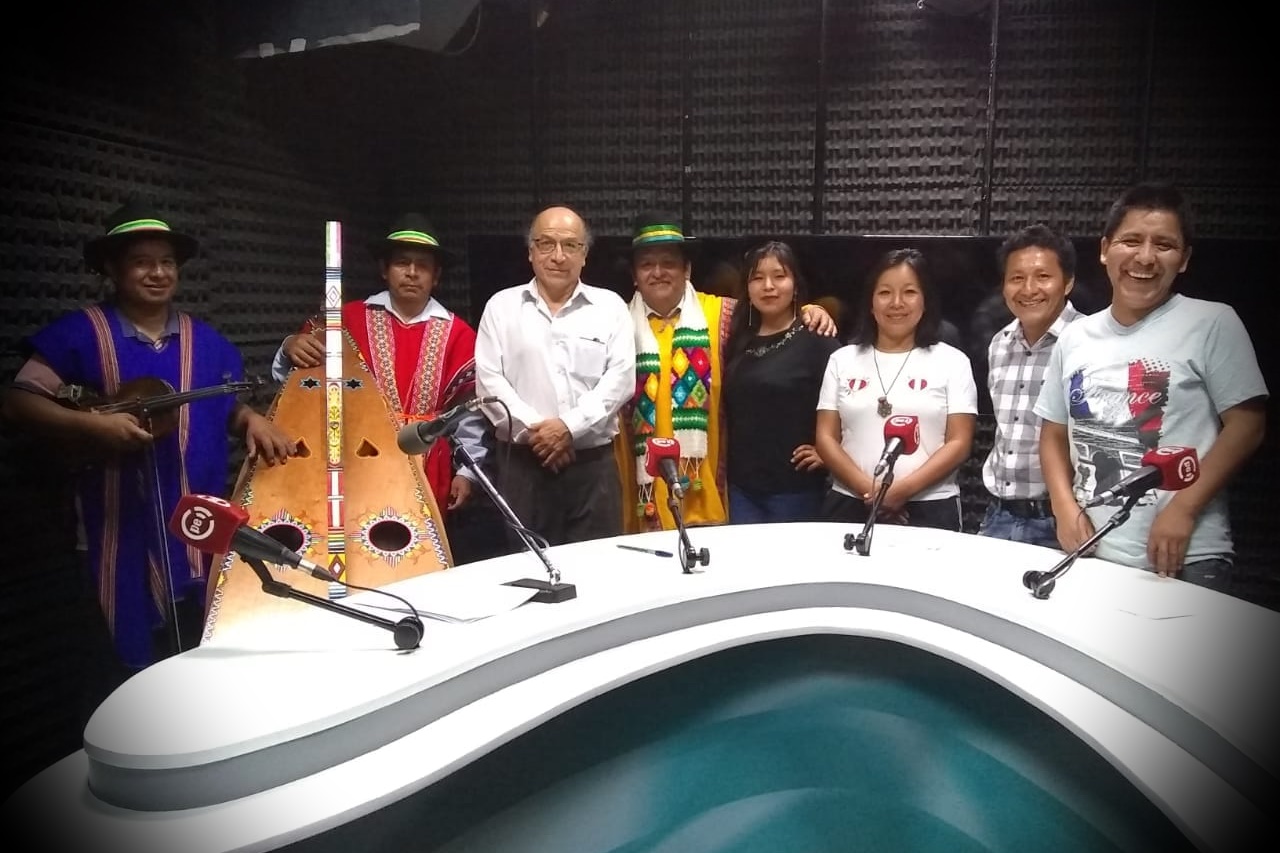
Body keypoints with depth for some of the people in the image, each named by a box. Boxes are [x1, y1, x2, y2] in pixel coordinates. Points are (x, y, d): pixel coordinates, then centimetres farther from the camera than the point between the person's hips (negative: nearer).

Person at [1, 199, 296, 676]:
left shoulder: (206, 342, 9)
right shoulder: (79, 332, -3)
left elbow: (230, 406, 16)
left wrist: (252, 421, -6)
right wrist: (92, 424, -20)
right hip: (120, 523, -3)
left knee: (205, 650, 12)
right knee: (130, 658, 2)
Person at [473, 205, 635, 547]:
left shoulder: (610, 306, 7)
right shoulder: (502, 306, 7)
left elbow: (620, 377, -2)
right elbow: (489, 380, 0)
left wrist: (571, 426, -12)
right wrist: (532, 429, -11)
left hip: (593, 462, 0)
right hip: (522, 461, 0)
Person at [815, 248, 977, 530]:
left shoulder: (952, 362, 3)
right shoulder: (842, 360, 8)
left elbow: (959, 443, -3)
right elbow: (827, 437, 3)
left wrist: (904, 490, -15)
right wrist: (867, 489, -11)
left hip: (928, 509, -1)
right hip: (850, 505, 2)